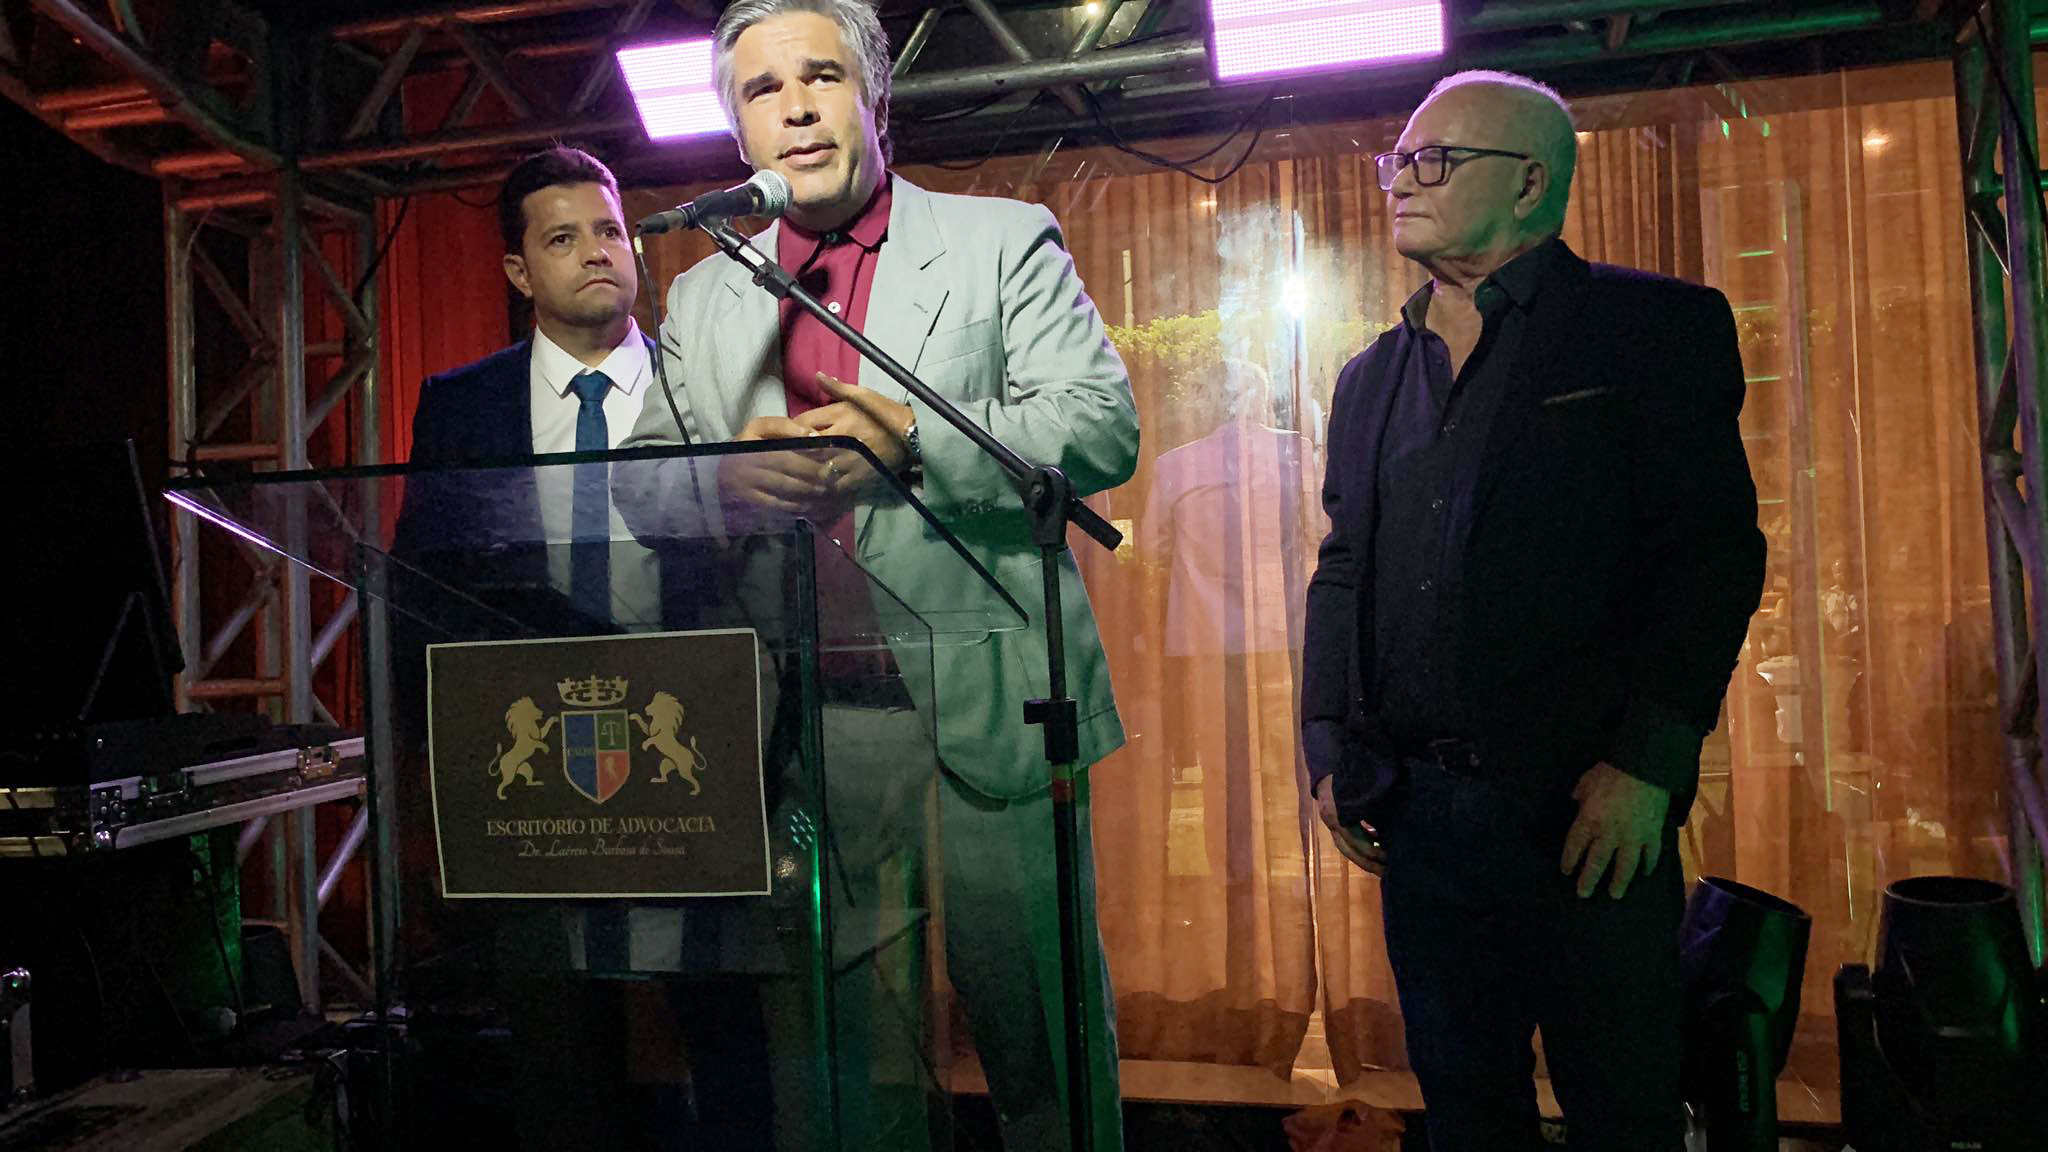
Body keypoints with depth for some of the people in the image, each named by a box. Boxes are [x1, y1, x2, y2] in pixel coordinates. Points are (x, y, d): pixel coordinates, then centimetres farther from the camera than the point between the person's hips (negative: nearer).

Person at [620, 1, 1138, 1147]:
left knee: (1038, 1032, 7)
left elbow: (1105, 428, -7)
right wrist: (728, 468, -12)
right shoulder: (703, 298, 15)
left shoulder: (1003, 241, 3)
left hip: (981, 706, -3)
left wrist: (911, 437, -19)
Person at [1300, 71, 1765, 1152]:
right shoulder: (1371, 376, 15)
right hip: (1416, 812, 5)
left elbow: (1716, 553, -8)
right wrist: (1330, 751, 6)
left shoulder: (1656, 326, -1)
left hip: (1588, 811, -4)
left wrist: (1645, 764, -15)